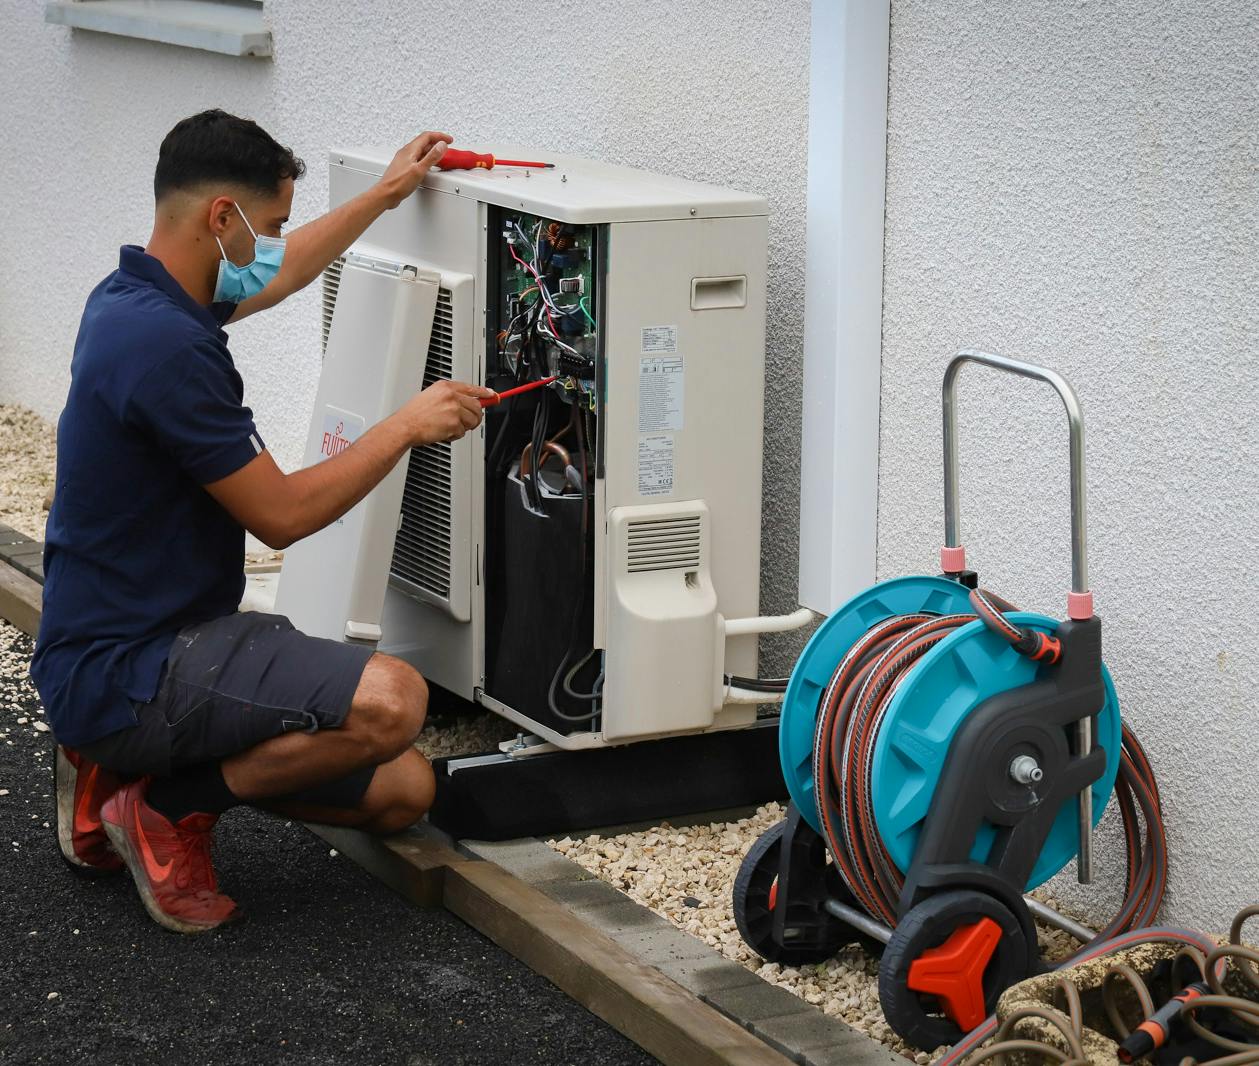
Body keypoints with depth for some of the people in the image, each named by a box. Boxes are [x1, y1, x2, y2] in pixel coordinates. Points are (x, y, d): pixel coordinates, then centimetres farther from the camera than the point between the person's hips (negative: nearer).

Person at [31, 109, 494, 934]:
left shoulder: (136, 300, 9)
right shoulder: (167, 346, -22)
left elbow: (275, 278, 33)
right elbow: (282, 515, -17)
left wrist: (387, 194, 40)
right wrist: (408, 425, -5)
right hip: (125, 674, -11)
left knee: (403, 789, 4)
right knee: (389, 701, -30)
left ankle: (123, 770, 10)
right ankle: (170, 805, -9)